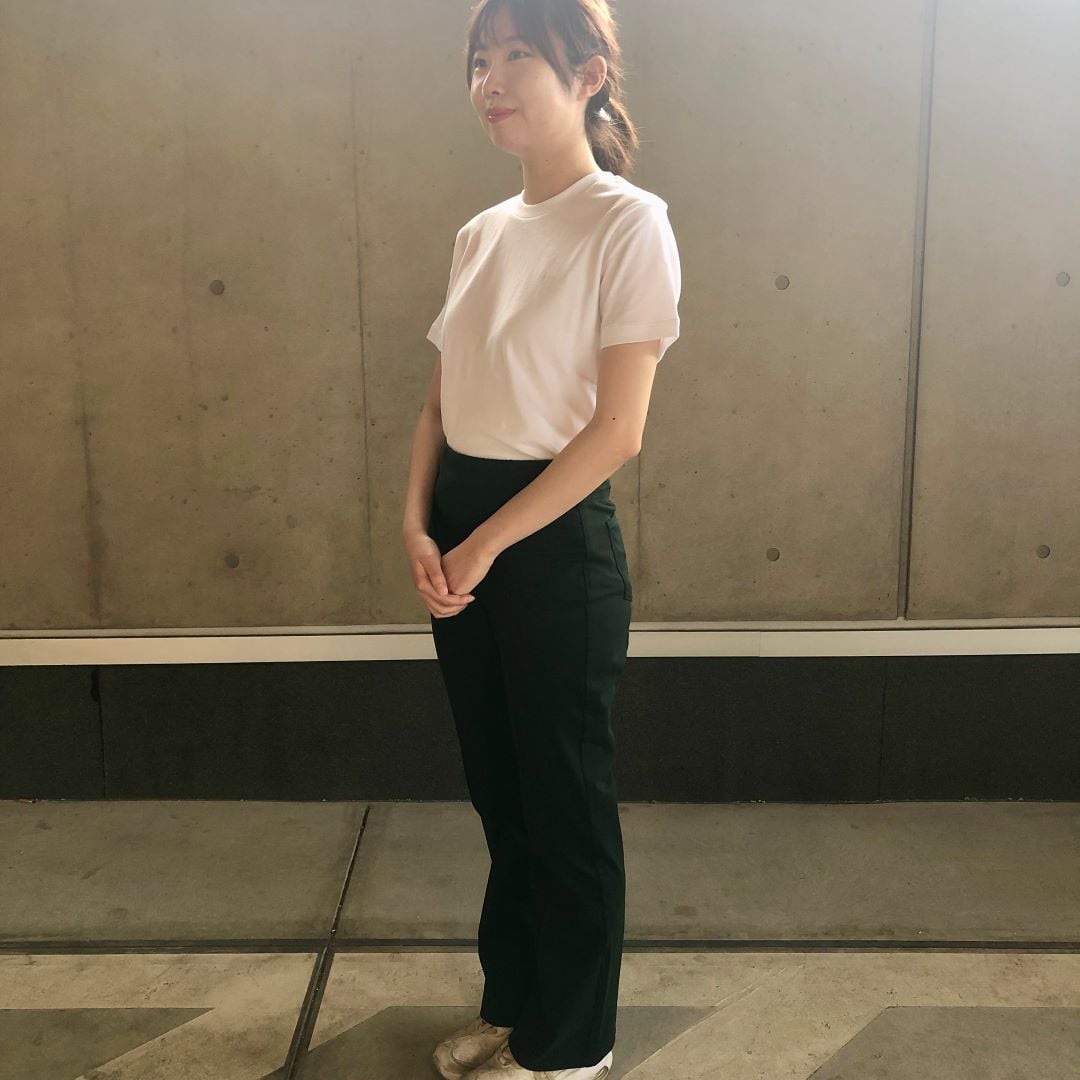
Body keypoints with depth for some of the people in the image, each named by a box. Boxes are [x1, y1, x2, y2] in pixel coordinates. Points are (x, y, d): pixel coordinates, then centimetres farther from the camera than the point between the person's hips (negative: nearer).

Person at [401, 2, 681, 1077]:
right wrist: (416, 522, -4)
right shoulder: (480, 232, 10)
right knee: (497, 787, 18)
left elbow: (617, 430, -16)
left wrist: (486, 544, -14)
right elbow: (442, 398, 12)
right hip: (462, 537, 7)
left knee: (565, 798, 8)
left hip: (557, 541, -7)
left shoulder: (628, 224, -11)